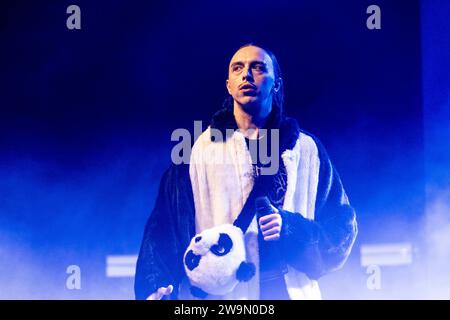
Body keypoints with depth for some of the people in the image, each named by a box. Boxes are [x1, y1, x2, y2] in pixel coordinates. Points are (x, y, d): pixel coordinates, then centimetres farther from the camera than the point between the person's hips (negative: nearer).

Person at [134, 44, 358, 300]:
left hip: (292, 291, 0)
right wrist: (156, 287, -14)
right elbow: (164, 226, 1)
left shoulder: (308, 150, 10)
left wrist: (291, 228, -10)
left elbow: (342, 226, 8)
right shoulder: (198, 149, 8)